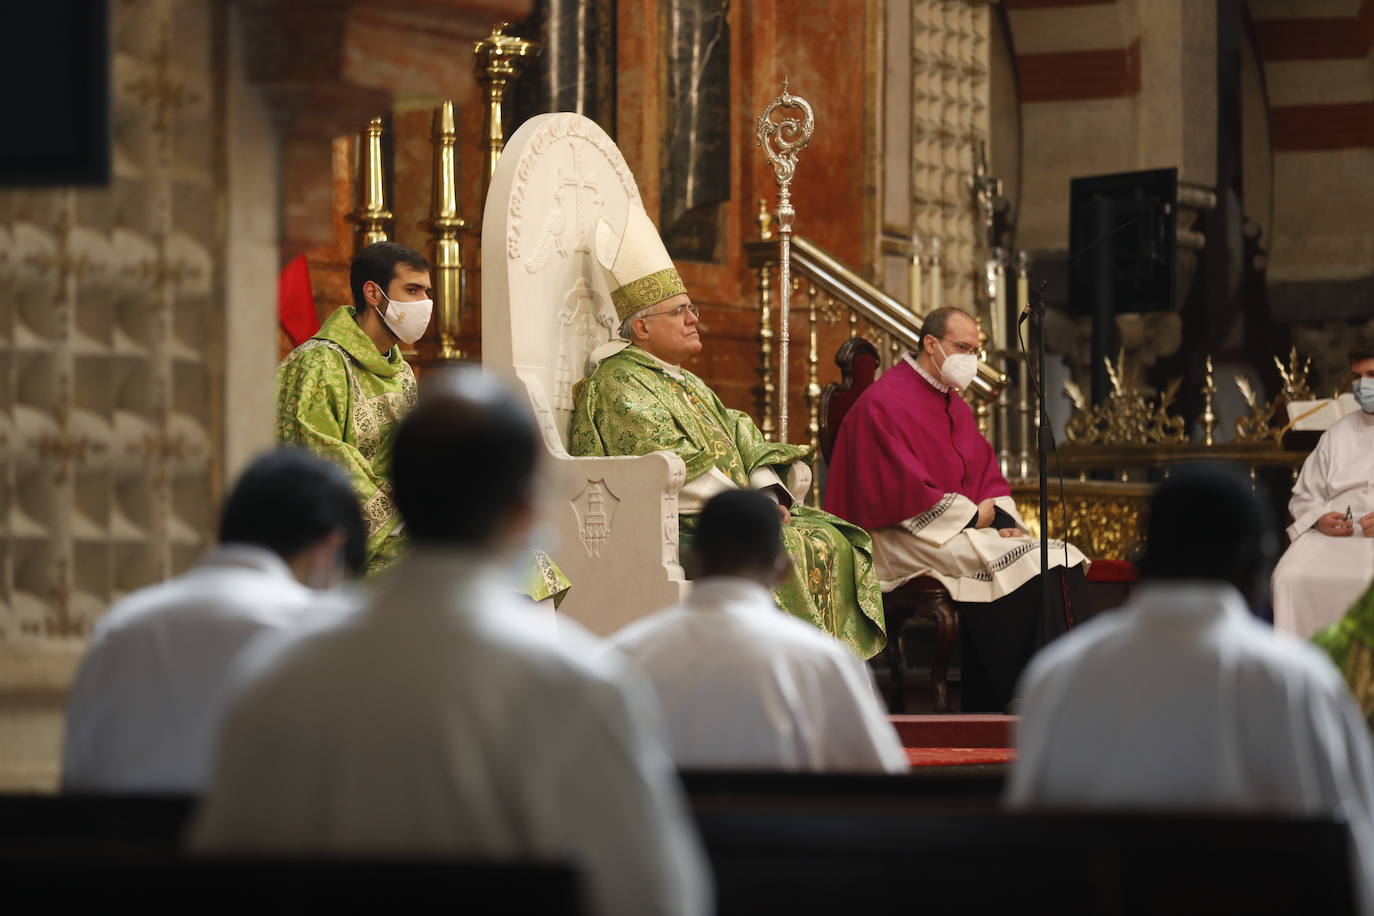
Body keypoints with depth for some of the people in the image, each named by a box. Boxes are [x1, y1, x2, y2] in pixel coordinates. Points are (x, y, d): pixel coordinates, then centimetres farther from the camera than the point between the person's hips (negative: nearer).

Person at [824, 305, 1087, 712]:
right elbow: (903, 493, -16)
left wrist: (1004, 517, -5)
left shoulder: (955, 405, 20)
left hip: (967, 523, 9)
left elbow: (988, 475, 16)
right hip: (911, 537, -9)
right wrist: (973, 515, -13)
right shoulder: (884, 403, -9)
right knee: (1025, 566, -27)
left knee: (1066, 563, -11)